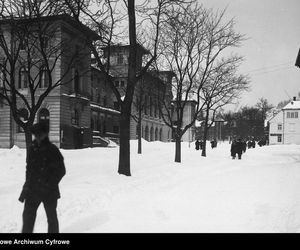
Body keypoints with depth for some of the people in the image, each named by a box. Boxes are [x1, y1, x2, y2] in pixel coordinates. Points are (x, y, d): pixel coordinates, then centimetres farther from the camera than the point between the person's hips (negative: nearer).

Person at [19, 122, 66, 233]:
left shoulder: (52, 150, -9)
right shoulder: (32, 149, 5)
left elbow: (61, 170, -7)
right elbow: (29, 168, 15)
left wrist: (50, 184, -13)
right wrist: (28, 184, 10)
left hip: (49, 191, -4)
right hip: (32, 189, 4)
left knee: (51, 217, 11)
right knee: (28, 215, 4)